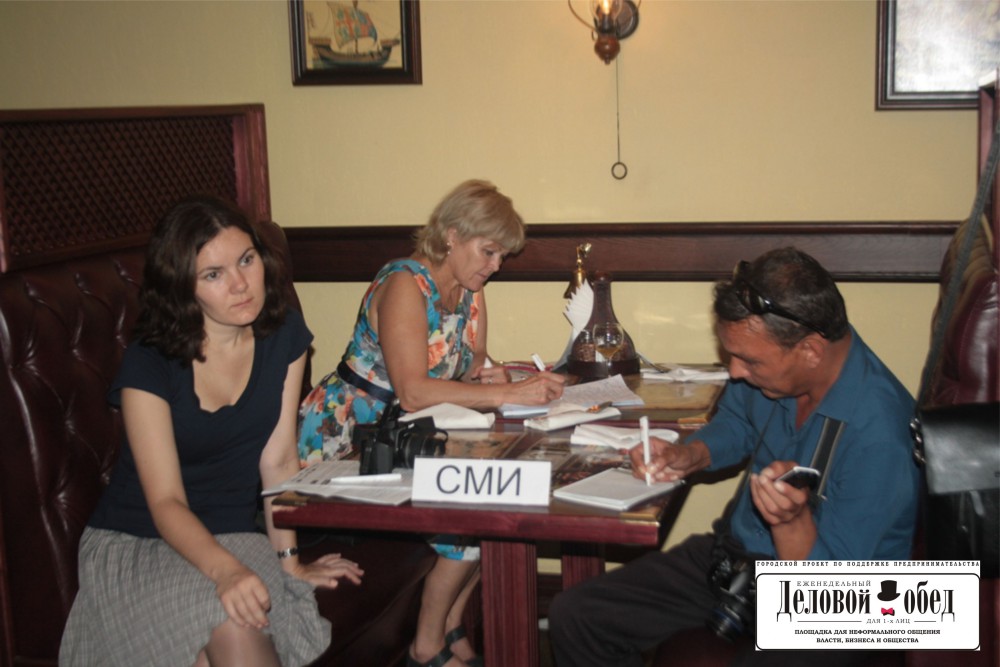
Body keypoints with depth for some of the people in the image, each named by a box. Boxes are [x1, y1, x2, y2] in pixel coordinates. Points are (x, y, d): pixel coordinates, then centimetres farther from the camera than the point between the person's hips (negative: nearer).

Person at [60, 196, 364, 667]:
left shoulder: (284, 335, -3)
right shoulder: (148, 363, -17)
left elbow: (278, 458, -1)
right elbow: (166, 502, -21)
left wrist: (288, 557, -9)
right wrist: (224, 570, -38)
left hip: (233, 536, 4)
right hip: (135, 543, -3)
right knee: (231, 627, -33)